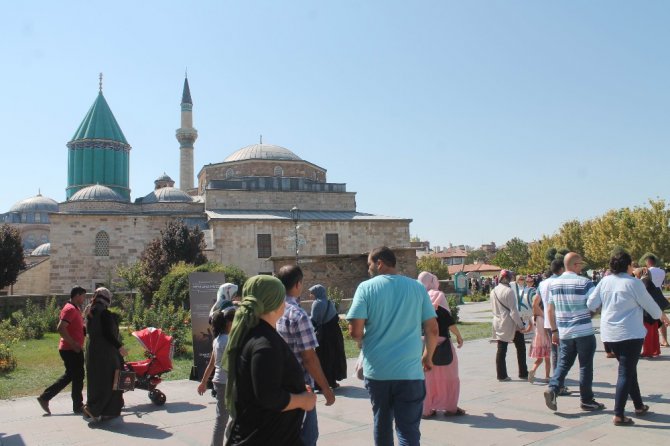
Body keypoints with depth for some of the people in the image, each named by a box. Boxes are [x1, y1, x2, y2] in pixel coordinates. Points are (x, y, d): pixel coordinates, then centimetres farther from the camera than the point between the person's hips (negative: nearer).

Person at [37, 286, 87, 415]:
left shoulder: (75, 309, 16)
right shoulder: (70, 309, -16)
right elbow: (61, 328, -26)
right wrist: (74, 344, -24)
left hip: (72, 349, 10)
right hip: (71, 350, -10)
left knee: (69, 375, 18)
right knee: (78, 377, 0)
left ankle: (45, 397, 20)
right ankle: (78, 406, 11)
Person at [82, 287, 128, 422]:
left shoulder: (90, 312, 10)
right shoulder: (105, 313, -16)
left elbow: (88, 331, 17)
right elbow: (108, 333, -19)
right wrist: (119, 346, -14)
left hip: (91, 350, 9)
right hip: (105, 351, -9)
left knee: (95, 380, 14)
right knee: (107, 381, -2)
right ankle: (92, 408, -9)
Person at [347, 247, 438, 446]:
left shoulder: (366, 287, -5)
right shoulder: (417, 287, 2)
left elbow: (355, 332, -11)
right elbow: (432, 329, 4)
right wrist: (428, 356, 20)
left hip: (377, 370, 0)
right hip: (409, 371, 0)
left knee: (382, 423, 19)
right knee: (408, 429, 3)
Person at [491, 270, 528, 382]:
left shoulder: (493, 291, 5)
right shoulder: (508, 291, -16)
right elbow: (513, 311, -18)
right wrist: (520, 325, -13)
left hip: (498, 324, 6)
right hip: (510, 324, -6)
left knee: (501, 350, 7)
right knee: (520, 348, 9)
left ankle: (501, 375, 7)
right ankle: (523, 374, 14)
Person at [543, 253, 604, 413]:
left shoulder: (554, 283, 6)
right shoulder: (584, 282, -11)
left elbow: (550, 310, 10)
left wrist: (554, 330, 16)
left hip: (564, 333, 4)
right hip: (584, 332, -4)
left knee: (563, 363, 11)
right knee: (585, 366, 7)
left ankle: (552, 389, -9)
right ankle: (587, 401, 15)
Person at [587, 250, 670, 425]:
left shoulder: (605, 281, 2)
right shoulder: (633, 283, -12)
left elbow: (591, 304, 3)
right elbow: (649, 303, 0)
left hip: (610, 334, 6)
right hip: (630, 334, -6)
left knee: (629, 369, 20)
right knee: (626, 373, -3)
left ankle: (639, 406, 32)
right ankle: (618, 415, -6)